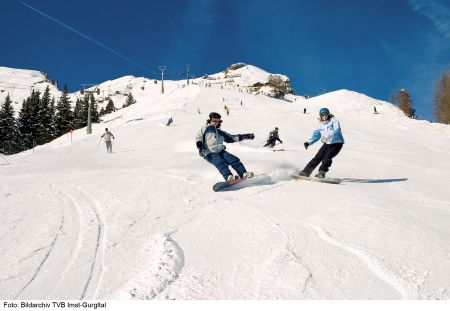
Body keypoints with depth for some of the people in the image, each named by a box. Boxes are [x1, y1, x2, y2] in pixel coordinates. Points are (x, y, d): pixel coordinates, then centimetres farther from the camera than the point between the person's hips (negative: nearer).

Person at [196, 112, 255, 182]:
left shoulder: (220, 133, 23)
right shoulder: (206, 128, 8)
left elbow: (231, 138, 24)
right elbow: (198, 138, 1)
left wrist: (246, 136, 20)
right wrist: (200, 148, -18)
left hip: (220, 151, 5)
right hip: (210, 154, -5)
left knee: (234, 159, -14)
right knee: (221, 163, -30)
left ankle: (244, 174, -21)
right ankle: (228, 177, -46)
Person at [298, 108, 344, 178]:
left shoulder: (334, 120, -8)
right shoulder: (321, 125, 10)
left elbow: (336, 130, -24)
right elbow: (316, 135, 13)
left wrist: (327, 137, -40)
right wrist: (309, 142, -3)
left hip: (337, 143, -5)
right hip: (327, 143, 5)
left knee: (327, 157, -23)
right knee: (318, 157, -5)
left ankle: (322, 173, -17)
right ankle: (306, 172, -5)